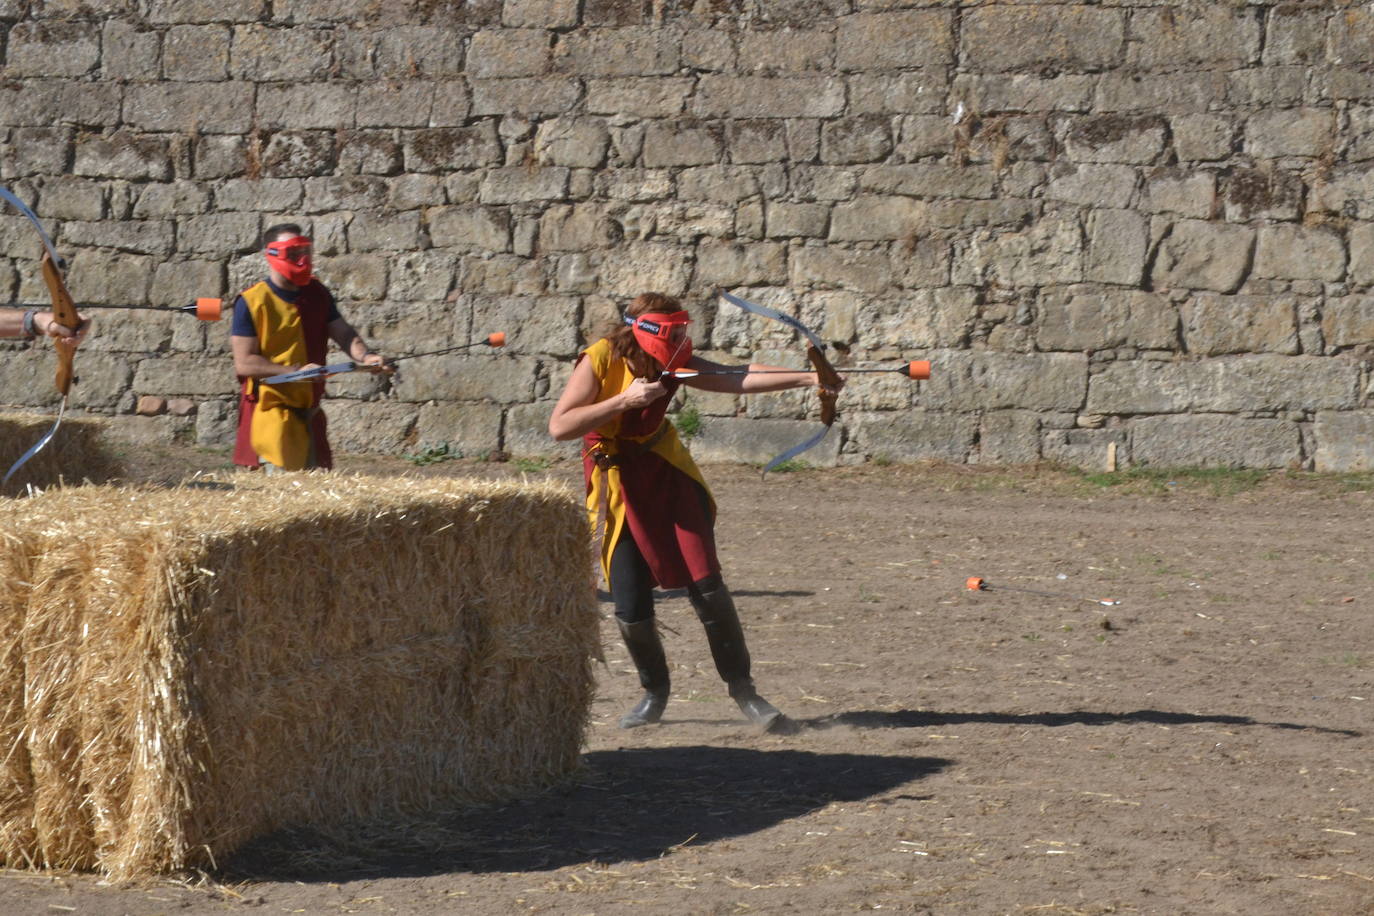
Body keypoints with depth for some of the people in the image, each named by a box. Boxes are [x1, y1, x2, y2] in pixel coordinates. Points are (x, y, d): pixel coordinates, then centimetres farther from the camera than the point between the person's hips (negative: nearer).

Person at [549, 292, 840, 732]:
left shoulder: (674, 365, -6)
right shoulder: (600, 361, -16)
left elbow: (739, 380, -16)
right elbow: (559, 426, -24)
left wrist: (810, 378, -28)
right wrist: (623, 400, -30)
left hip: (670, 479, 3)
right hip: (618, 487, -3)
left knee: (707, 588, -8)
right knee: (631, 610, -4)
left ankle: (742, 688, 4)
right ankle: (654, 691, 21)